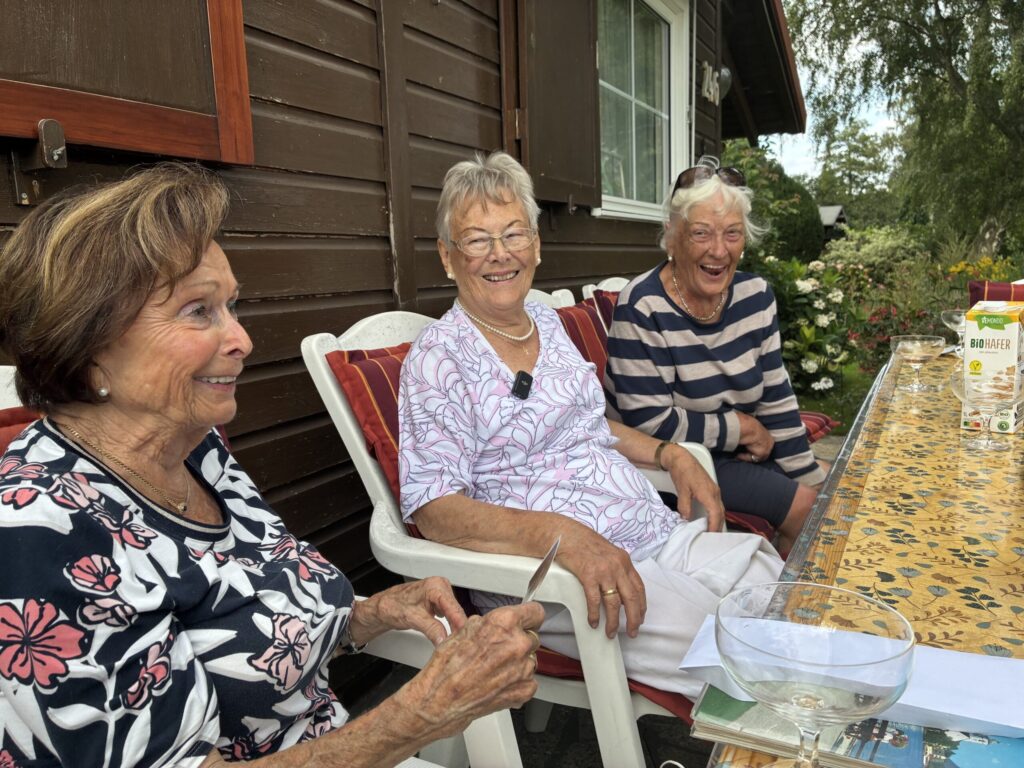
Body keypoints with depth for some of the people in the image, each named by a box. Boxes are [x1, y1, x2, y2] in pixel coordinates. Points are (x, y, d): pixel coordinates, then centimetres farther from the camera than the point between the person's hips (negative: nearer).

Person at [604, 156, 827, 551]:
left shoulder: (755, 295, -3)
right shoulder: (641, 310, -23)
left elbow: (775, 395, 3)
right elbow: (651, 425, -25)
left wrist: (810, 477, 1)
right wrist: (741, 429, -14)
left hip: (741, 450, 7)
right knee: (800, 505, -11)